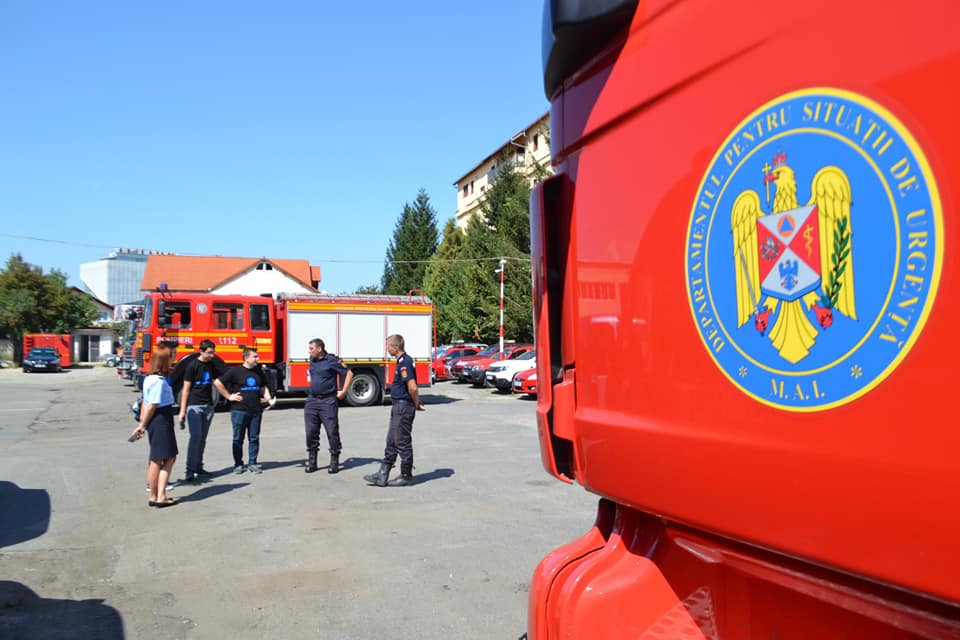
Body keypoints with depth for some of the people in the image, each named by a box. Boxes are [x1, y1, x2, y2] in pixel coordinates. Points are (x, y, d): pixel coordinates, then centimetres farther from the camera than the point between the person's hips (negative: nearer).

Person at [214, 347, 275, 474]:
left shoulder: (258, 371, 10)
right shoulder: (235, 371, -6)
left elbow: (263, 388, 19)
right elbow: (217, 383, -5)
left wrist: (269, 399, 2)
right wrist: (229, 396, -5)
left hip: (256, 410, 4)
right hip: (239, 410, -4)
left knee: (254, 438, 6)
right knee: (238, 439, 3)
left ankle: (252, 463, 15)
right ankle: (238, 465, 13)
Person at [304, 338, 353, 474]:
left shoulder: (332, 361, -10)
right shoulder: (312, 360, 11)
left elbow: (349, 373, -9)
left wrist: (343, 391, -10)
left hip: (328, 401, -6)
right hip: (312, 400, 7)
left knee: (332, 432, -2)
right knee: (311, 432, 7)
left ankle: (334, 462, 8)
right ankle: (312, 462, 16)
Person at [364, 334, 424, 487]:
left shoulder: (404, 362, -19)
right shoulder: (403, 361, 14)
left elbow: (412, 387, -26)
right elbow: (411, 387, 22)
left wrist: (416, 404, -12)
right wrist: (416, 402, 15)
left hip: (403, 407, -11)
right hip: (398, 407, 11)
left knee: (403, 443, 0)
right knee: (391, 443, 12)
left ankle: (406, 477, 11)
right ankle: (382, 476, 18)